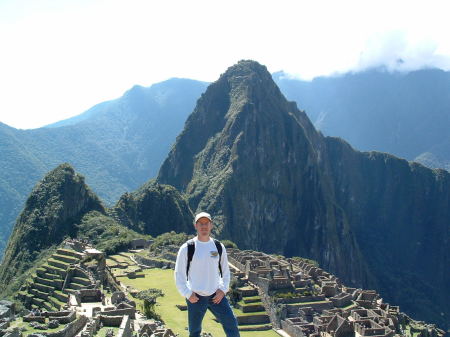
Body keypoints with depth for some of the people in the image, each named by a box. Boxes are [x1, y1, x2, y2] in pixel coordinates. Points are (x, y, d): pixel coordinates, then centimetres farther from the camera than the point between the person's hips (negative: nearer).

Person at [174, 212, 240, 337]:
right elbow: (179, 274, -4)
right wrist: (188, 294, -11)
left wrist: (223, 289, -2)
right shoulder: (187, 248, -8)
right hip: (195, 298, -2)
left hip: (216, 296, 2)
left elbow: (225, 271, 11)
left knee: (231, 324, -2)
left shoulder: (219, 247, 2)